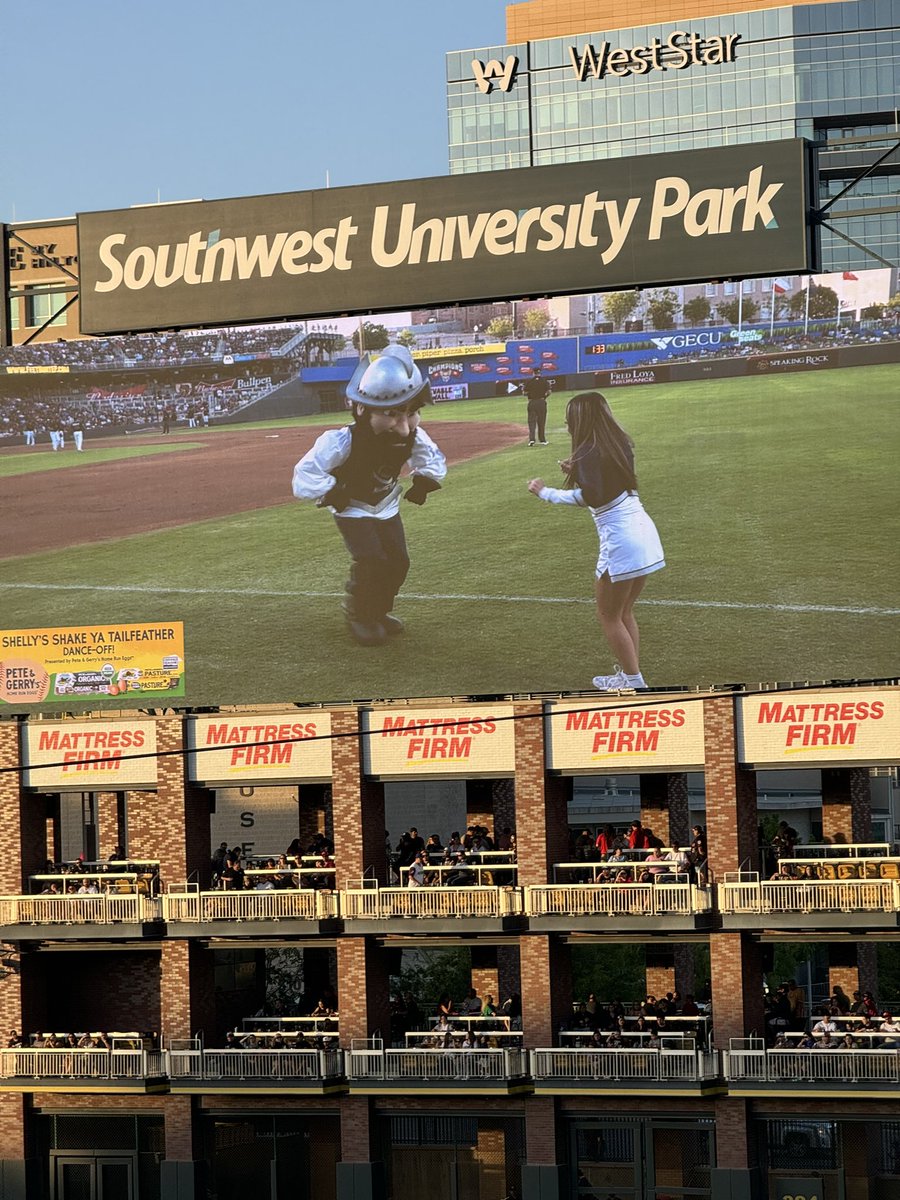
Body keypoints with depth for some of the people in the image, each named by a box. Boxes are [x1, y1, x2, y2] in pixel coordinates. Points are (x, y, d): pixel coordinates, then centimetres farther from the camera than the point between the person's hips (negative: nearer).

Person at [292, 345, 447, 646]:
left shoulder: (413, 437, -22)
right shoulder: (341, 442, -39)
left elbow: (434, 458, 0)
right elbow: (305, 476, -33)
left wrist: (425, 481, -14)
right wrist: (333, 492, -38)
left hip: (386, 507, 5)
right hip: (352, 509, -5)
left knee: (398, 562, 4)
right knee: (371, 561, -19)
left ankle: (378, 610, 29)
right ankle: (358, 615, 5)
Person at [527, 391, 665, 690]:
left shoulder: (589, 453, -14)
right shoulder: (619, 443, 11)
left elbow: (591, 497, -29)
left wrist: (547, 493, -19)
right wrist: (578, 472, 15)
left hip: (620, 541, -8)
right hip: (645, 532, 8)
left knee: (609, 616, 6)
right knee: (625, 613, 20)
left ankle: (634, 680, 6)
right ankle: (630, 674, 20)